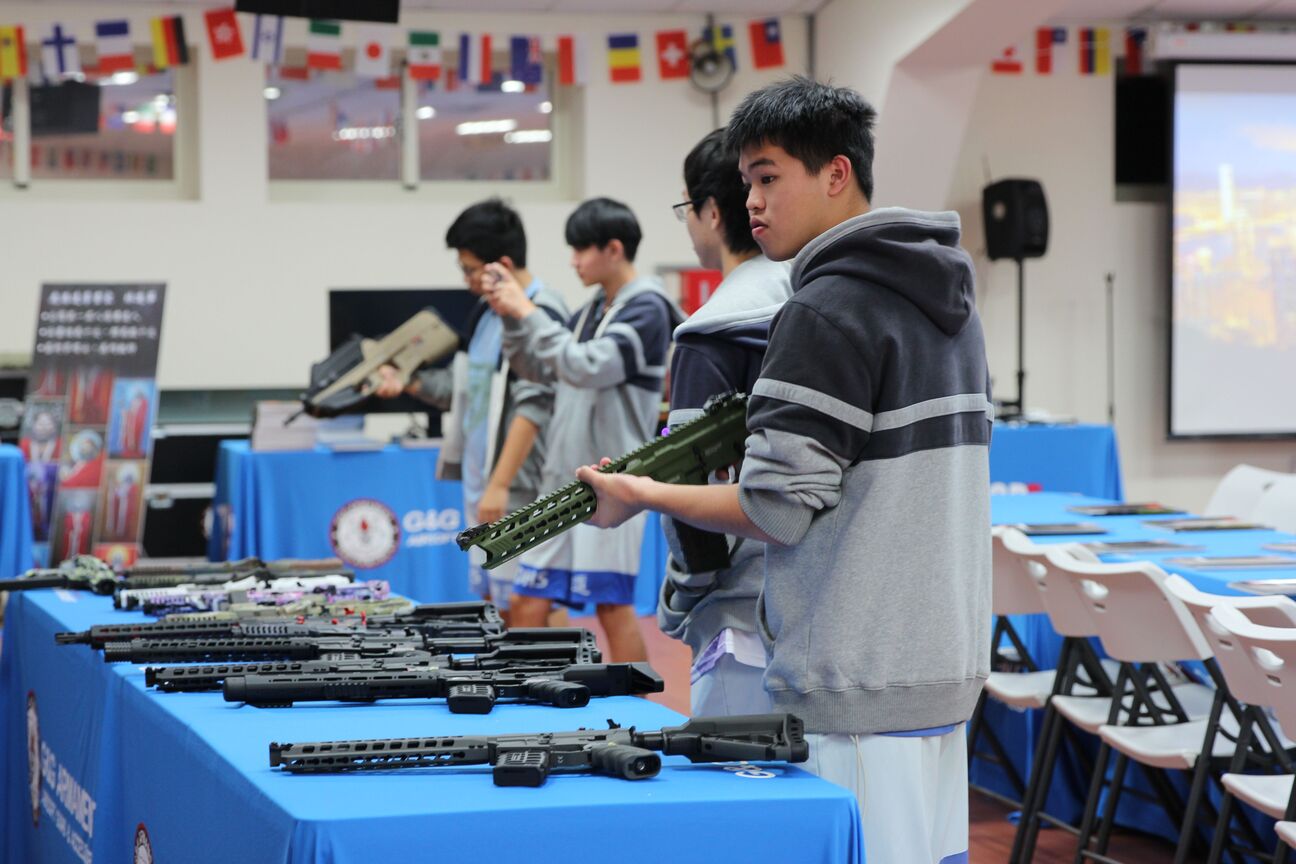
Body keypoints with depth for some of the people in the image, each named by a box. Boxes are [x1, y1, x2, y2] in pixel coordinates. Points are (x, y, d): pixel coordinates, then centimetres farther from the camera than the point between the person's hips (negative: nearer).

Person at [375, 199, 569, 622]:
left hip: (519, 490, -9)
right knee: (492, 602, 13)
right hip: (479, 484, 9)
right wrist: (408, 382, 10)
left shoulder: (540, 316, -15)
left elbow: (533, 408, -21)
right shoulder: (485, 313, 13)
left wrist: (500, 484, -23)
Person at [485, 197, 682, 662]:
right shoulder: (594, 309, 15)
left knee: (613, 607, -5)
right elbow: (540, 369, 21)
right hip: (563, 480, 8)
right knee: (528, 602, 7)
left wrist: (528, 312, -16)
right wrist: (511, 318, 6)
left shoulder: (647, 309, -10)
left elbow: (587, 368, -21)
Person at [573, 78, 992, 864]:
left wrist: (642, 496, -3)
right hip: (947, 660, 9)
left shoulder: (828, 311, -14)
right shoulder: (949, 299, 15)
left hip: (864, 683, -9)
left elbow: (779, 510, -16)